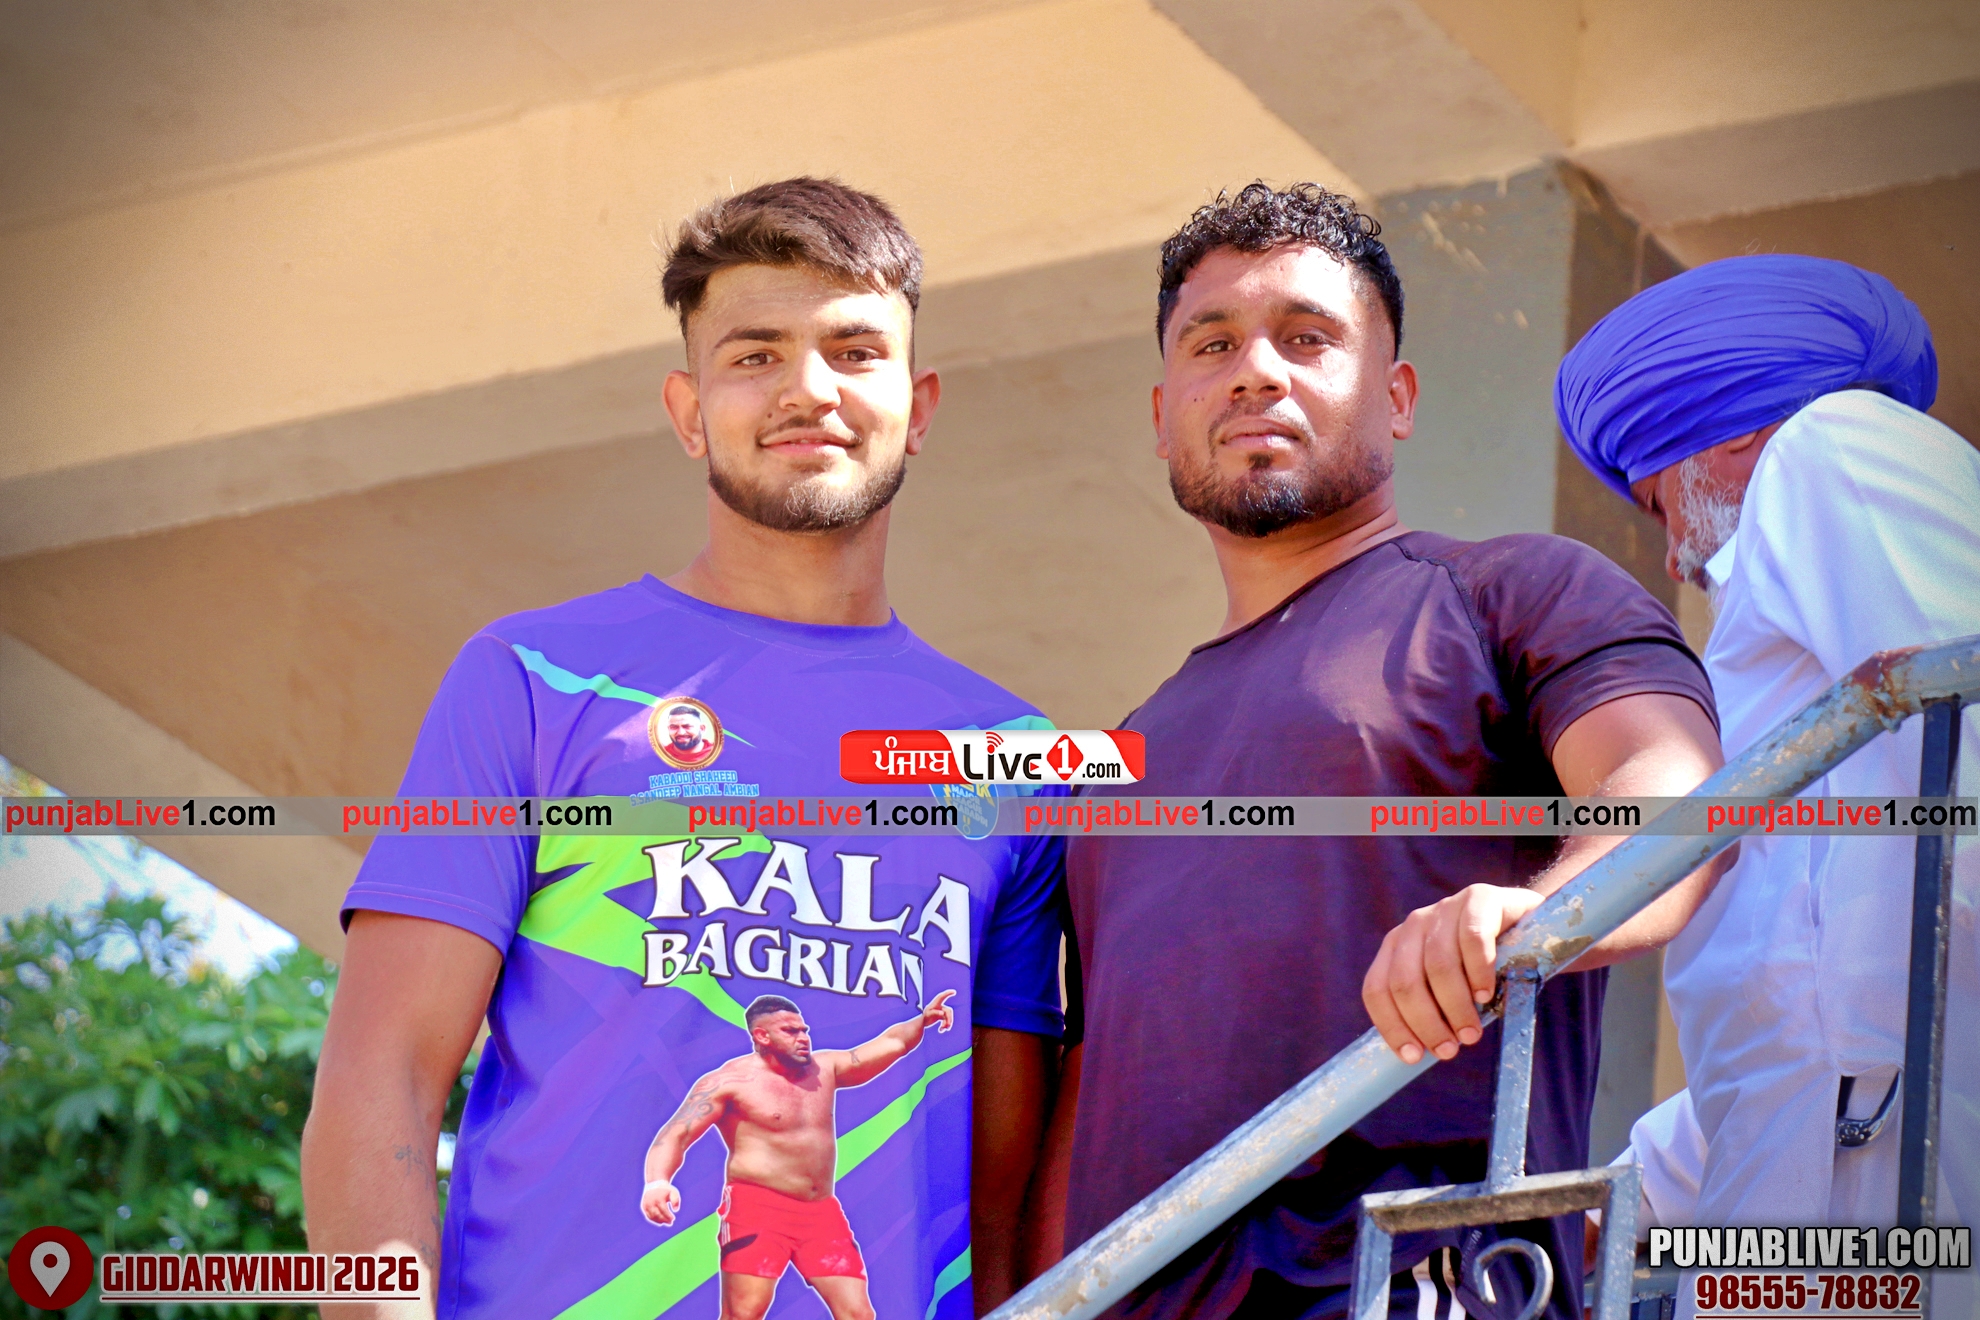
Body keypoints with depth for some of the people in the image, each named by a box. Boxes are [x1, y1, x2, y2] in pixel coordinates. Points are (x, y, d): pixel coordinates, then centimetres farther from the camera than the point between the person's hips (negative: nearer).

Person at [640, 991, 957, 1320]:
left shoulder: (824, 1069, 14)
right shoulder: (729, 1081, -2)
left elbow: (891, 1043, 17)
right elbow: (674, 1136, -9)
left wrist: (923, 1021, -4)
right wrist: (657, 1183, -28)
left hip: (821, 1212, 6)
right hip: (758, 1208, -6)